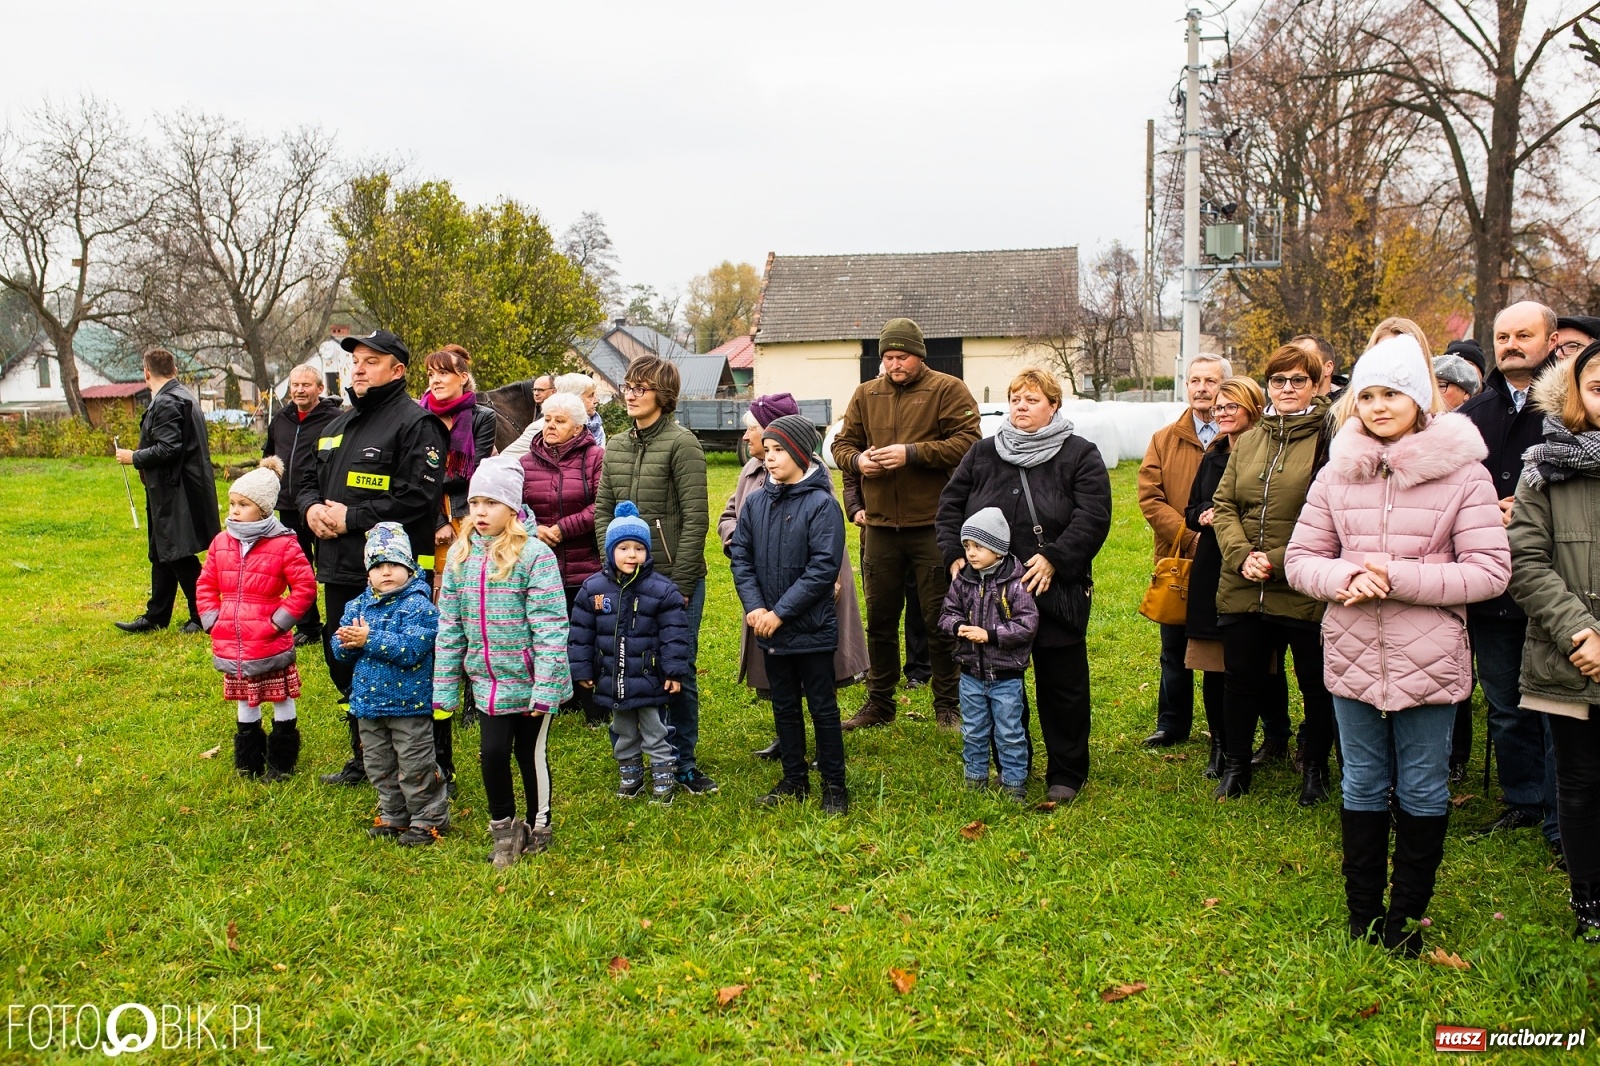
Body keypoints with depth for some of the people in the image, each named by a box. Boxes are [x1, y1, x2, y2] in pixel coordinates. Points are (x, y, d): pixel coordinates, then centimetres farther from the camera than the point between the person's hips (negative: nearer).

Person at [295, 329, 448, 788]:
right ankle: (364, 759, 34)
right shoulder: (340, 424, 19)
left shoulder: (415, 423, -11)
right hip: (340, 569, 10)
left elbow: (418, 498, -21)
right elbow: (307, 476, 26)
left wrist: (352, 518, -19)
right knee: (344, 665, 18)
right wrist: (311, 506, 3)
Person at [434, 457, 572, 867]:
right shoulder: (460, 555, 3)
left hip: (530, 680, -4)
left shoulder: (534, 554, -14)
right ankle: (503, 829, 25)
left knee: (531, 754, 10)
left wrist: (545, 689, -19)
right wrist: (443, 687, 7)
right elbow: (449, 626, 7)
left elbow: (550, 627, -16)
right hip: (487, 681, 4)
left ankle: (538, 826, 31)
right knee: (492, 753, 3)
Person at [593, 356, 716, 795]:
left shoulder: (681, 443, -8)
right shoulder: (615, 447, 10)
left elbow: (695, 519, -12)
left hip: (675, 578, -5)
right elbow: (602, 512, 12)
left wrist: (679, 584, -14)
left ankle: (682, 761, 19)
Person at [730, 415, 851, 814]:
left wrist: (780, 612, -18)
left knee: (822, 707, 7)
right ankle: (794, 779, 30)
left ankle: (834, 784, 20)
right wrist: (754, 606, -11)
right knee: (784, 706, 16)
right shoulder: (755, 502, 2)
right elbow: (741, 556, 3)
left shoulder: (822, 504, -14)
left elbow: (824, 567, -18)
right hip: (769, 630, 5)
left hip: (812, 629, -5)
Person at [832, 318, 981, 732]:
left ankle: (947, 705, 19)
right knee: (879, 618, 12)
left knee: (939, 619, 5)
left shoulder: (948, 391, -2)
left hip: (932, 524, -4)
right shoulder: (866, 394, 12)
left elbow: (967, 443, -13)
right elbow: (842, 444, 16)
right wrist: (857, 459, -8)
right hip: (880, 526, 4)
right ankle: (879, 702, 25)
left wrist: (911, 453, -20)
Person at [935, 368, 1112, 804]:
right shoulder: (982, 453, 10)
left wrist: (1053, 559, -19)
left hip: (1055, 592, -3)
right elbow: (950, 506, 10)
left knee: (1061, 686, 5)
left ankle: (1066, 775, 18)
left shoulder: (1079, 455, 0)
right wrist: (956, 555, -5)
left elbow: (1093, 518, -10)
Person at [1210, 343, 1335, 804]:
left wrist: (1279, 560, -17)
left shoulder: (1329, 440, -8)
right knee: (1241, 679, 15)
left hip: (1306, 590, -5)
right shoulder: (1248, 441, 12)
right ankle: (1235, 766, 31)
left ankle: (1315, 768, 31)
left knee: (1316, 684, 11)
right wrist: (1241, 555, -7)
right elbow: (1223, 505, 10)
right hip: (1243, 589, 5)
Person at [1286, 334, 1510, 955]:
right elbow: (1299, 559, 5)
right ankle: (1363, 911, 28)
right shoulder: (1337, 473, 2)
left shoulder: (1462, 474, -7)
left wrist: (1398, 577, -19)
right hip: (1353, 656, 3)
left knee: (1422, 789, 10)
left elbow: (1490, 571, -10)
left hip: (1429, 661, -2)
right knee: (1363, 784, 14)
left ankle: (1407, 915, 26)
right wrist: (1344, 577, -17)